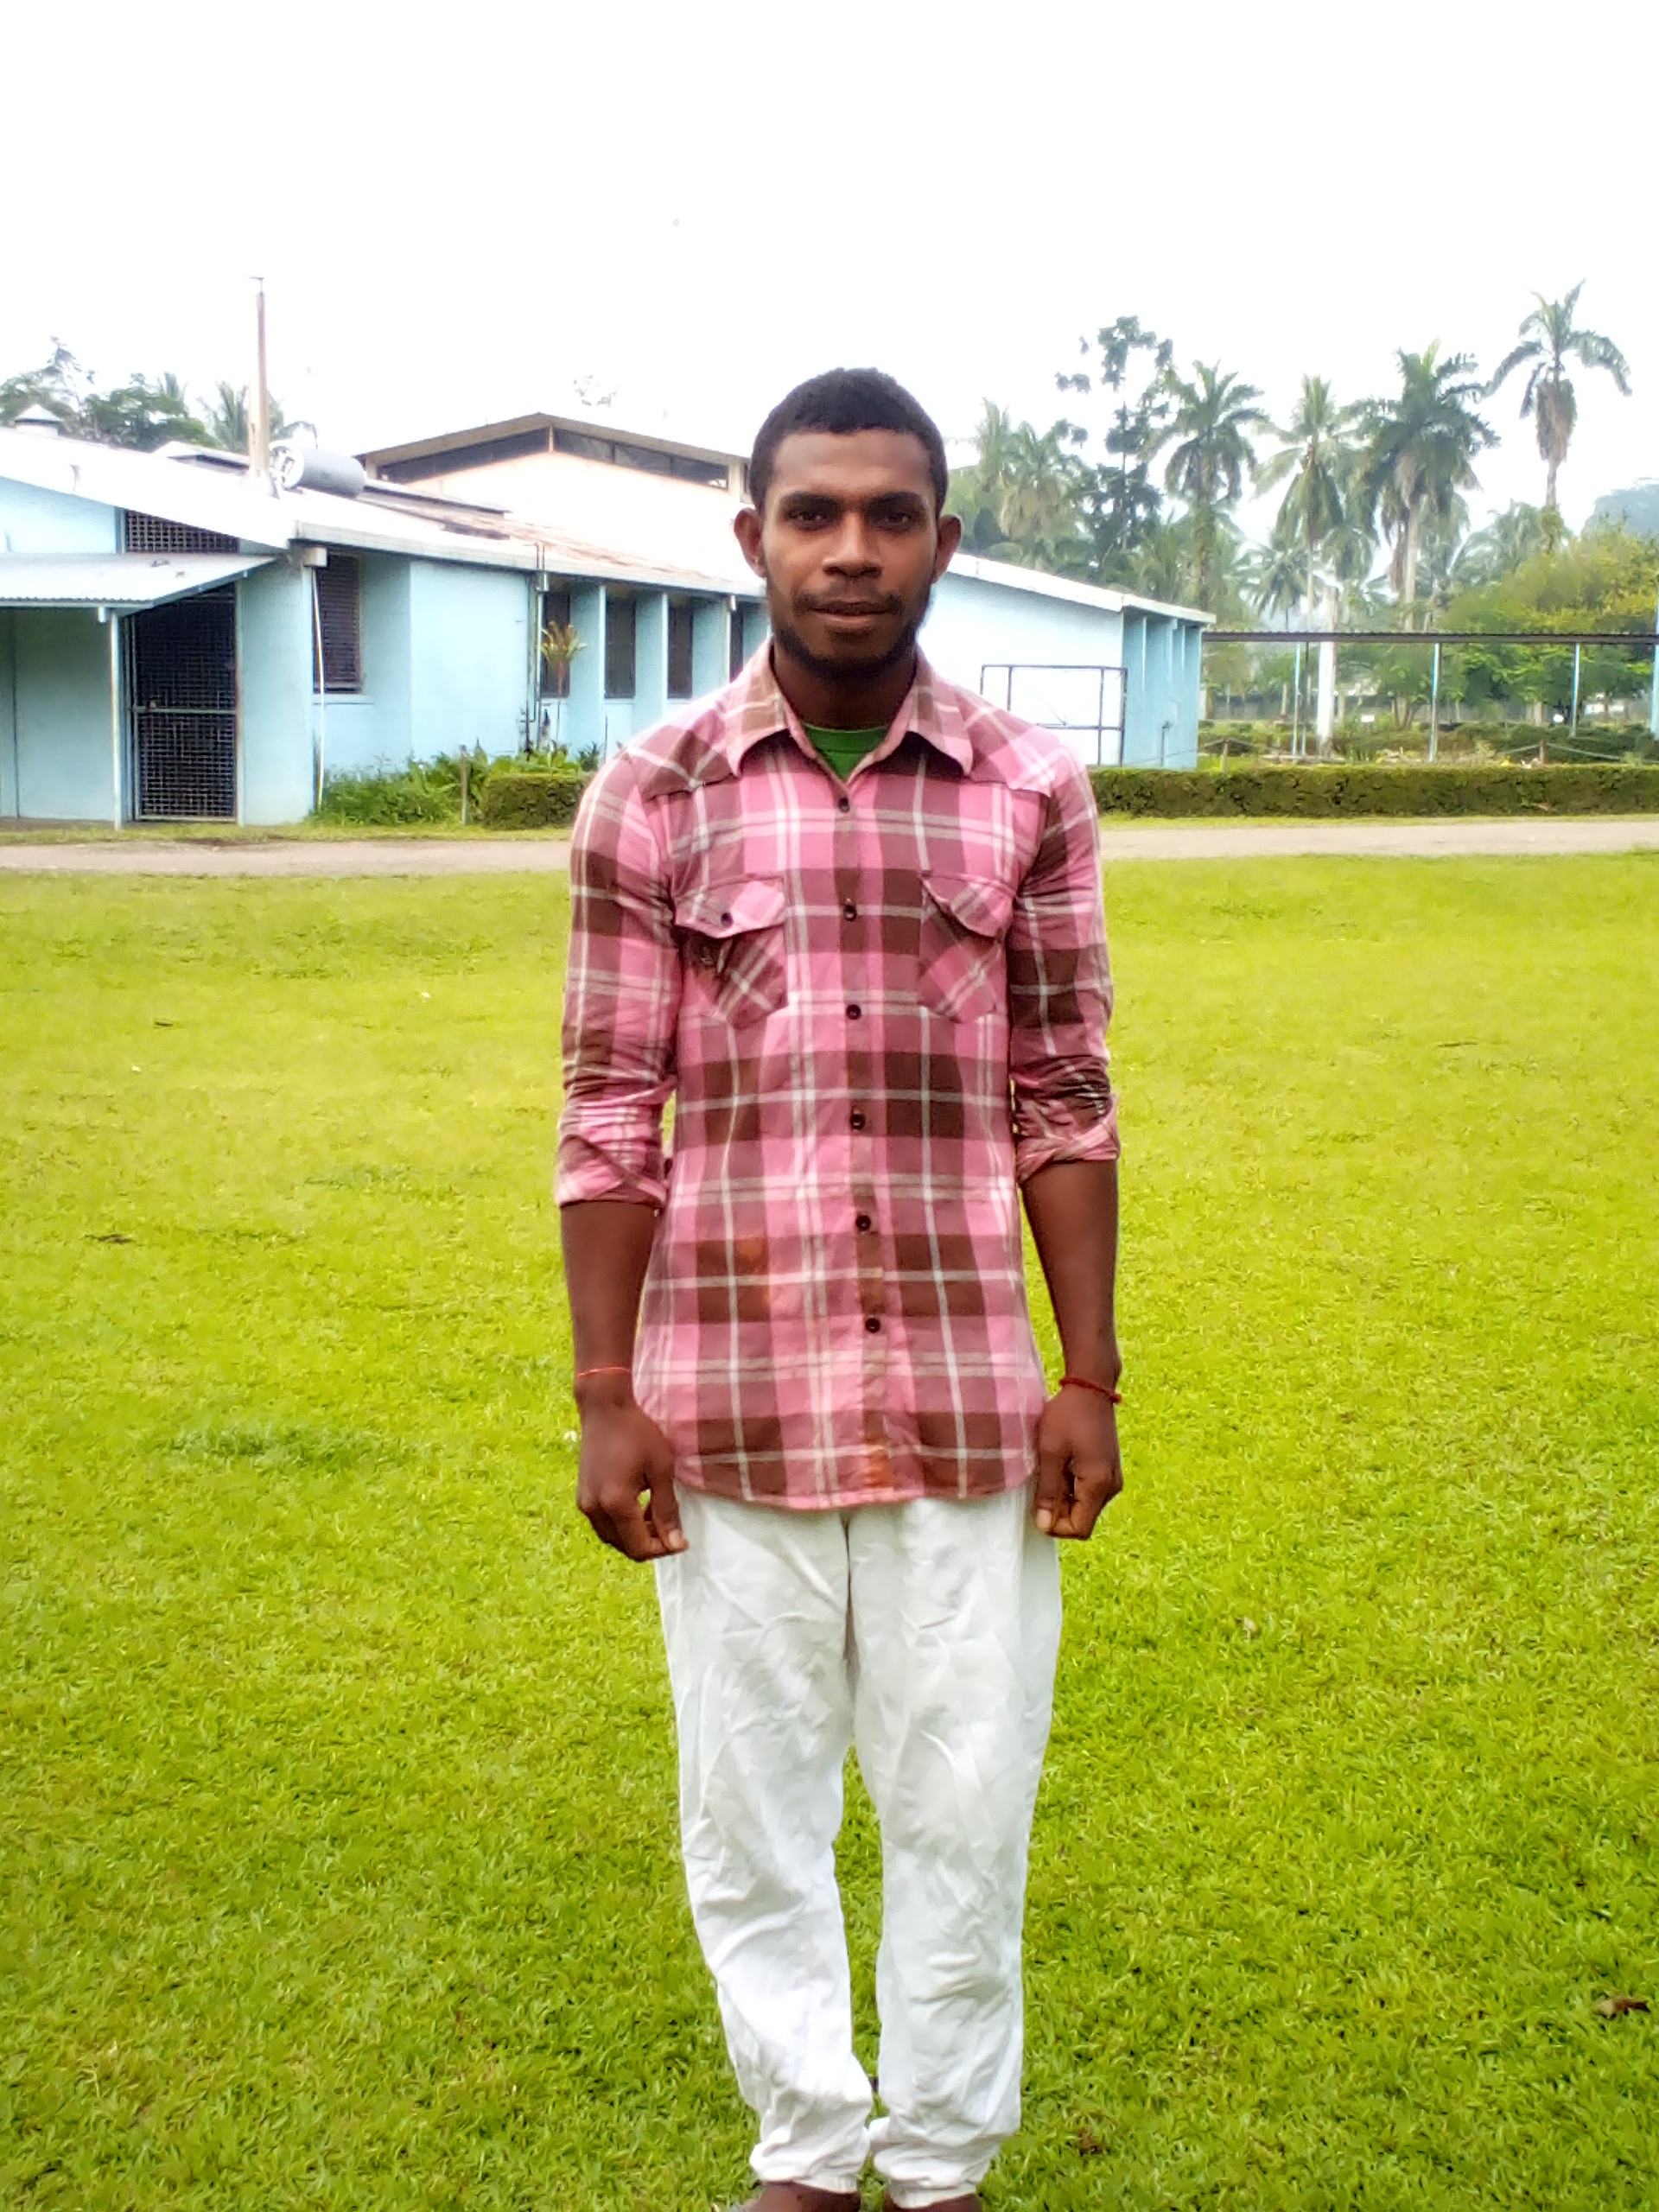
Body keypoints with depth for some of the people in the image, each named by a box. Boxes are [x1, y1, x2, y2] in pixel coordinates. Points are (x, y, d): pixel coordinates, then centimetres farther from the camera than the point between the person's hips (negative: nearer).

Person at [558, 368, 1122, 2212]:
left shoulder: (1031, 795, 1)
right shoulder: (651, 799, -1)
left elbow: (1065, 1106, 4)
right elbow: (609, 1117, 0)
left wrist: (1090, 1378, 1)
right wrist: (605, 1398, -3)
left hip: (966, 1399, 0)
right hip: (732, 1399, 0)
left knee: (963, 1804, 10)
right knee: (750, 1803, 12)